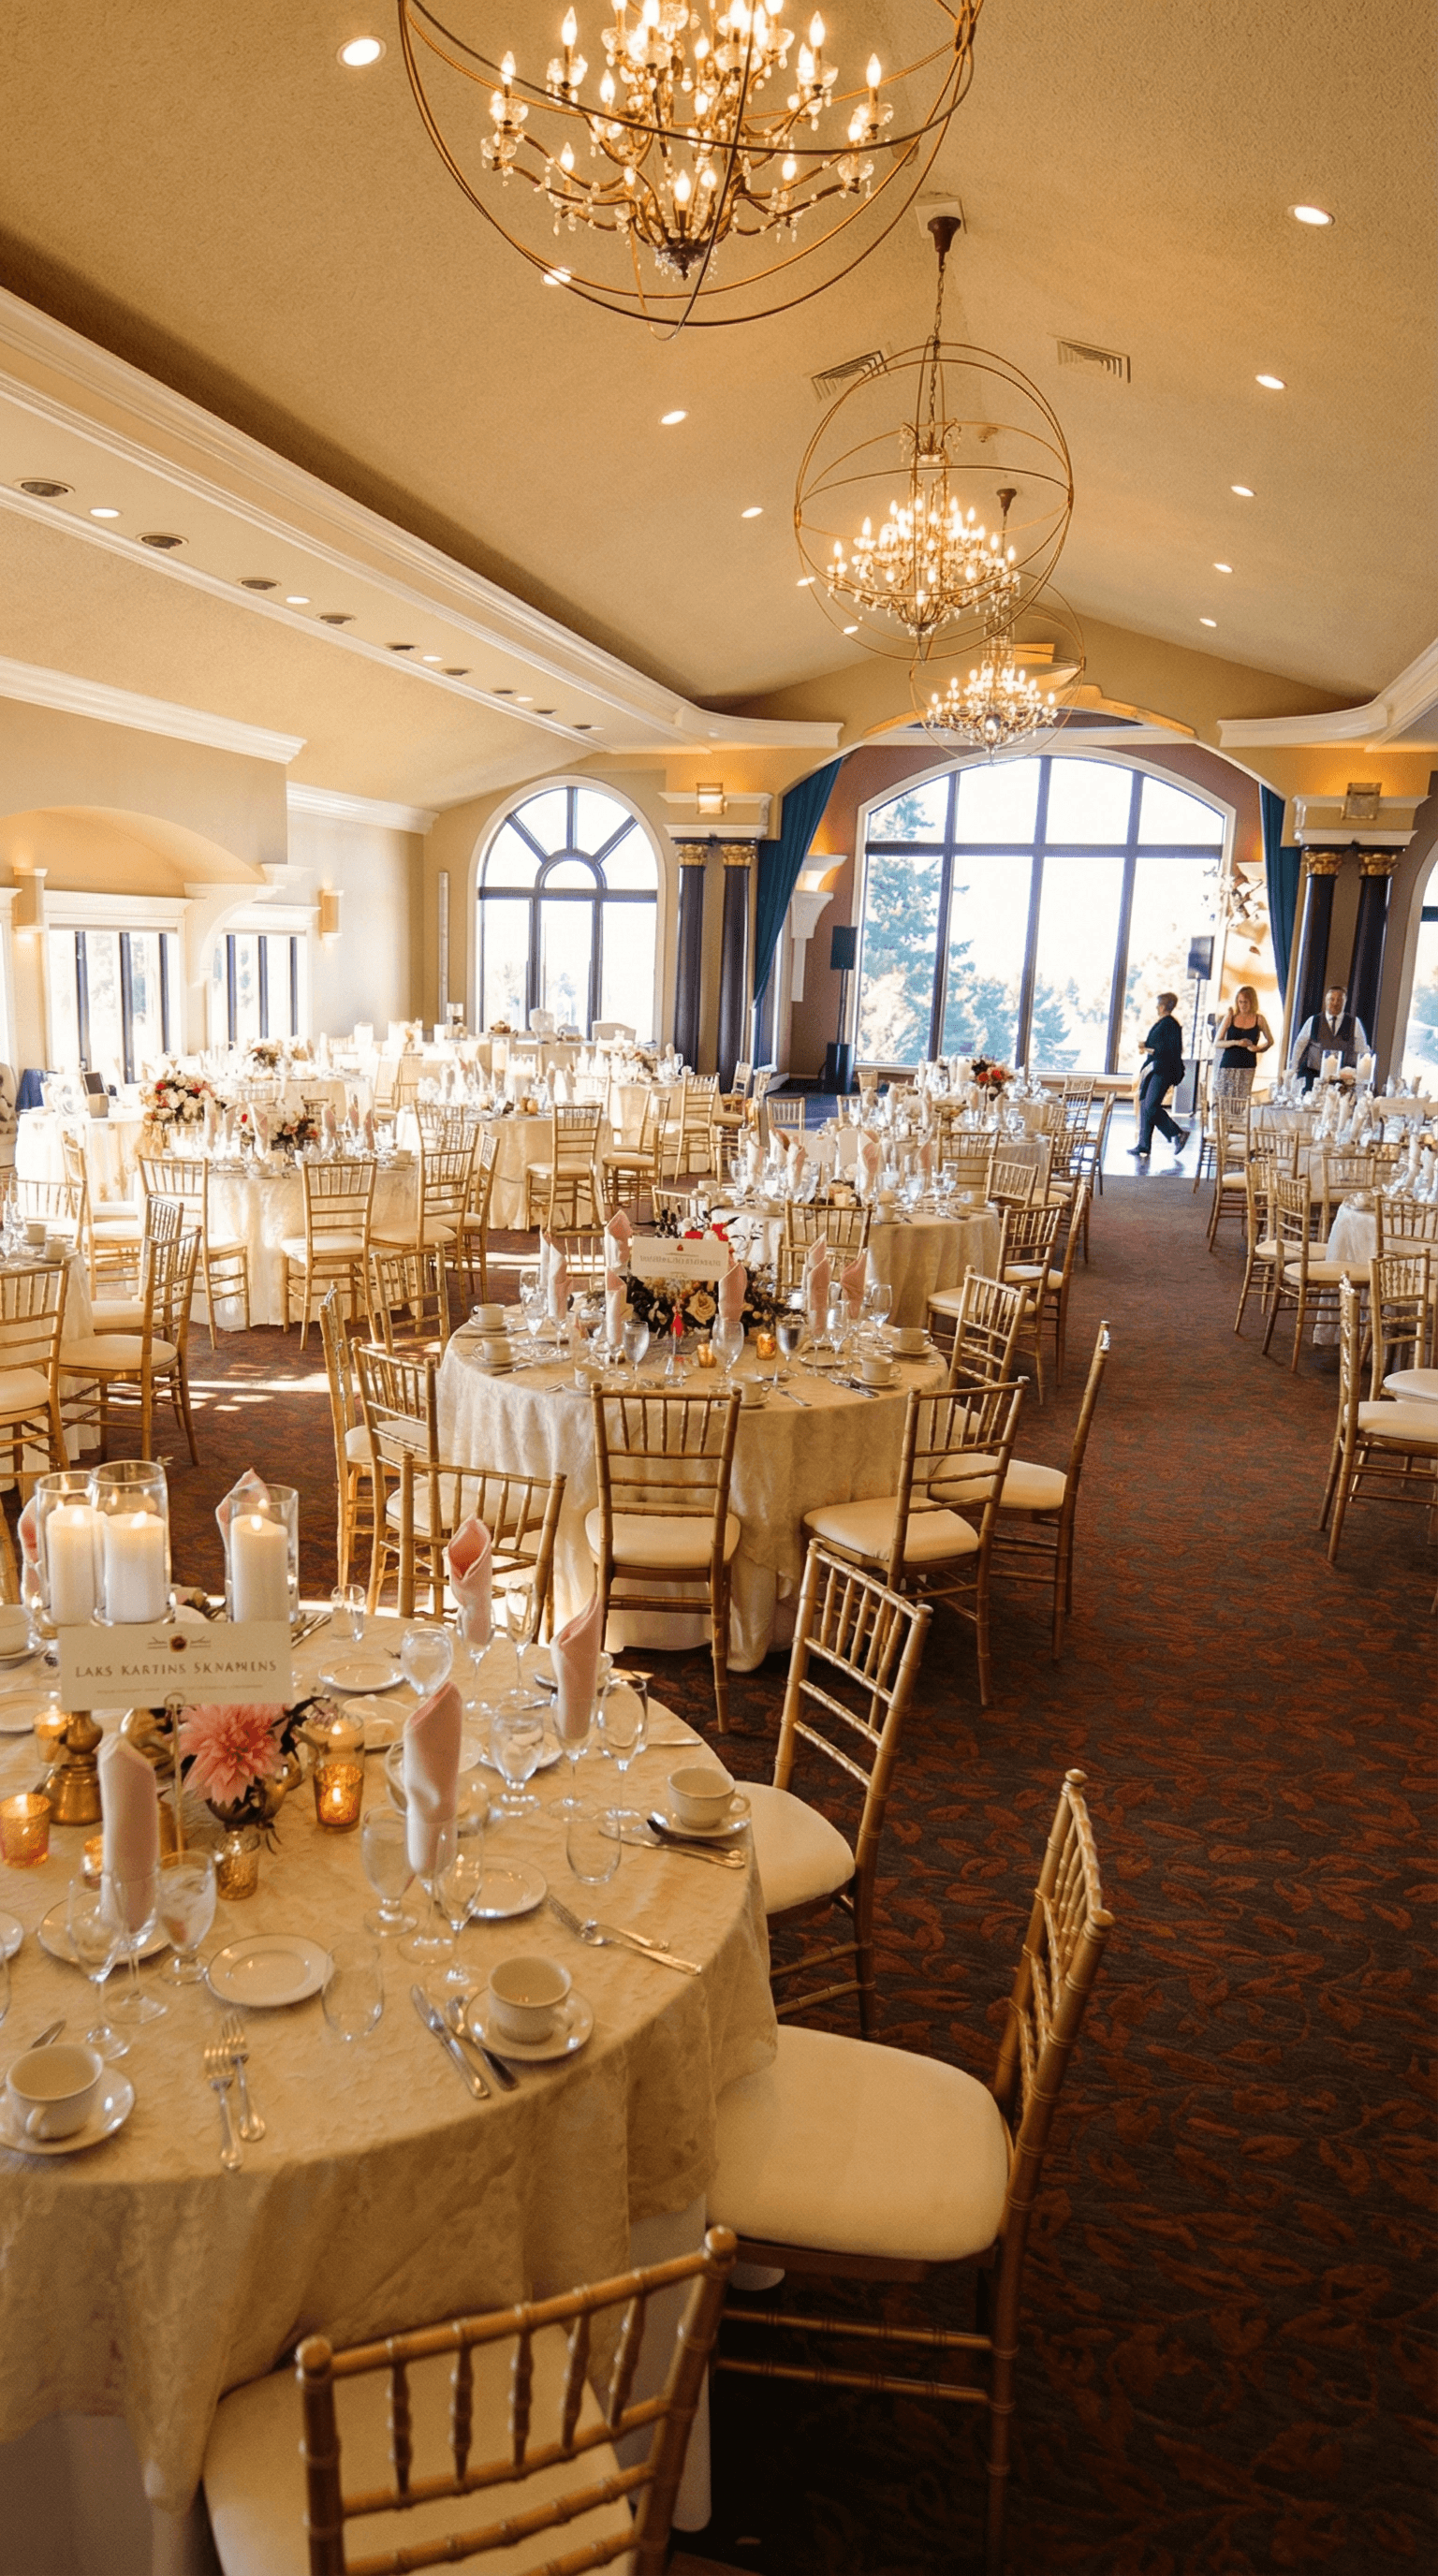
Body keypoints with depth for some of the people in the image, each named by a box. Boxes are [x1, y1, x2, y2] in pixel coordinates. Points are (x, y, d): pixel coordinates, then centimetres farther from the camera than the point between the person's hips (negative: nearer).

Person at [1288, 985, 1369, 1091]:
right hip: (1314, 1073, 1)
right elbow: (1299, 1045, 14)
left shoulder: (1355, 1024, 6)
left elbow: (1362, 1051, 9)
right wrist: (1293, 1070, 13)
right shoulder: (1313, 1021, 7)